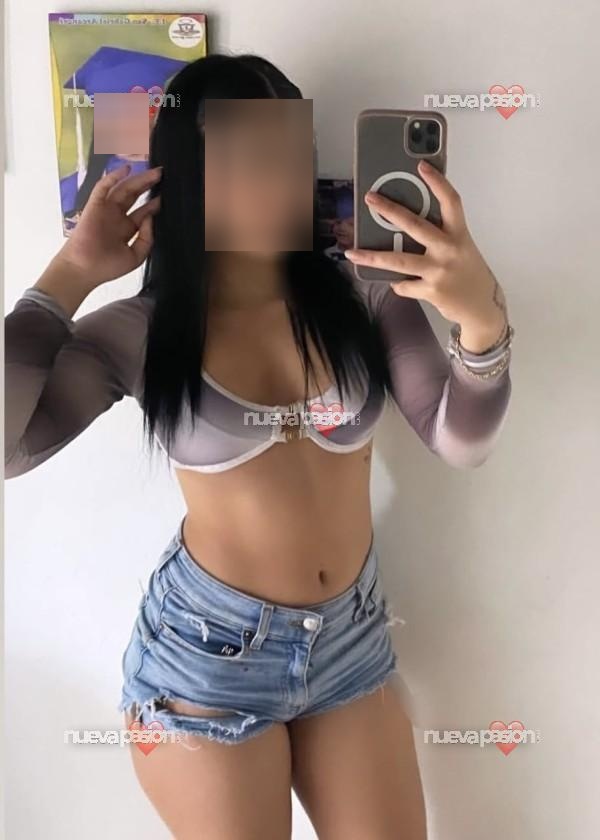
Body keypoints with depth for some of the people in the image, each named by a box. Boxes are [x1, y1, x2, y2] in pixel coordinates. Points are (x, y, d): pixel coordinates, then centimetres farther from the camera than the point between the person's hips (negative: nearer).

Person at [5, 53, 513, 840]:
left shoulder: (364, 300, -6)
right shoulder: (139, 332, -11)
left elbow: (461, 443, -13)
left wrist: (481, 318, -33)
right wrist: (72, 273, -16)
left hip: (352, 639, 3)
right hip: (206, 648, -2)